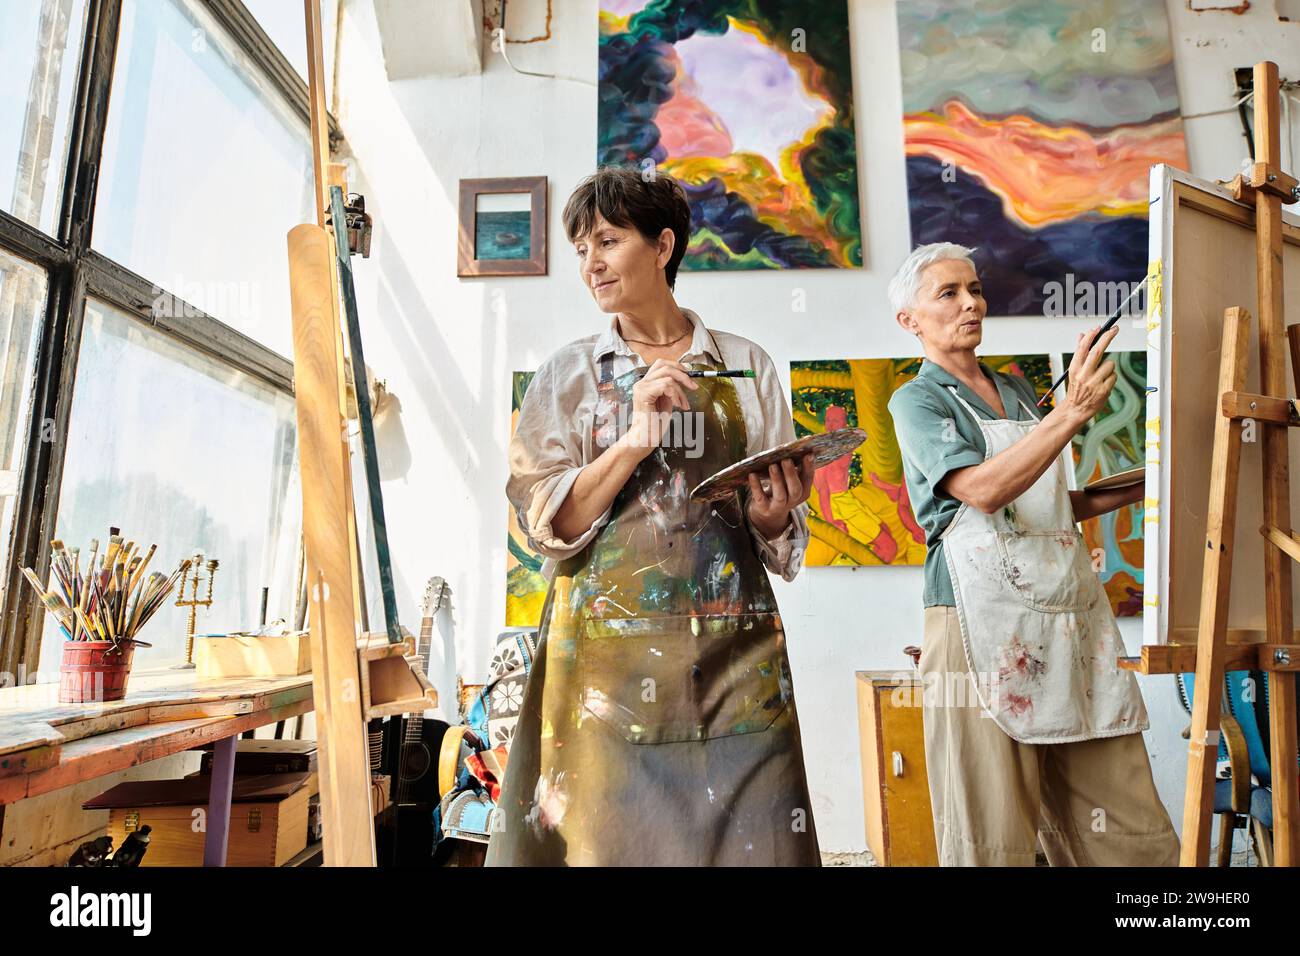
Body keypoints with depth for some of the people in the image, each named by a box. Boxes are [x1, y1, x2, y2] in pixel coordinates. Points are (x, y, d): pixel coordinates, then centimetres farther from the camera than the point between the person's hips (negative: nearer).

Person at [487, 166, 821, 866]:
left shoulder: (745, 366, 7)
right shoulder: (569, 375, 6)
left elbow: (782, 538, 10)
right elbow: (547, 526, -4)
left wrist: (773, 515, -13)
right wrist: (636, 437, -15)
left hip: (733, 657, 1)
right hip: (607, 653, 0)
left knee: (749, 838, 2)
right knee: (603, 836, 5)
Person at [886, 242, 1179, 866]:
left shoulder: (1018, 391, 20)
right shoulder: (916, 401, 0)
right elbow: (982, 490, -17)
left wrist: (1134, 490, 14)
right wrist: (1074, 411, -21)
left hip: (1072, 614, 7)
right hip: (983, 620, -6)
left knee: (1132, 826, 7)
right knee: (993, 832, 0)